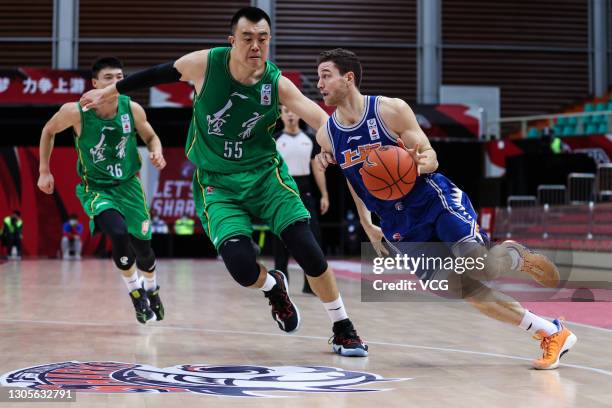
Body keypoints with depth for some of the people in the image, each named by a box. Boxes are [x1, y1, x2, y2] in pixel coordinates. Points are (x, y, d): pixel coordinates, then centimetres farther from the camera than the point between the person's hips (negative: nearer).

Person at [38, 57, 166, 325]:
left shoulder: (133, 109, -15)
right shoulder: (75, 112, -21)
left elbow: (151, 136, 4)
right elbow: (48, 131, -1)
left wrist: (156, 152, -18)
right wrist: (44, 171, 1)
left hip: (128, 184, 3)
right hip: (96, 189, -2)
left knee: (142, 247, 5)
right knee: (119, 234, -28)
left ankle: (151, 289, 40)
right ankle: (134, 291, 0)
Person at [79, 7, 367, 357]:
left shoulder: (277, 83, -15)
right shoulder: (205, 64, -14)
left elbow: (325, 124, -24)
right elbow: (157, 74, 4)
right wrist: (109, 92, 14)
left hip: (265, 173, 1)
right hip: (217, 183, 0)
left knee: (309, 251, -13)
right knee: (242, 266, -21)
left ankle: (344, 331, 9)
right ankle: (274, 287, 19)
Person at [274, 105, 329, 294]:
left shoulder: (309, 140, 9)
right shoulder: (275, 140, 0)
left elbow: (317, 169, 11)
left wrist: (324, 195, 5)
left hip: (304, 192, 2)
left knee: (313, 236, -4)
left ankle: (311, 283, 3)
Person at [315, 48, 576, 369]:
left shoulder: (392, 110, -11)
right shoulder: (326, 135, 0)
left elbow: (431, 158, -6)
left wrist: (420, 164, -29)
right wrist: (367, 226, 17)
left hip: (435, 199, -4)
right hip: (401, 227, 4)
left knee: (477, 268, -25)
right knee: (464, 290, -5)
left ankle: (513, 256, 12)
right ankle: (551, 333, 7)